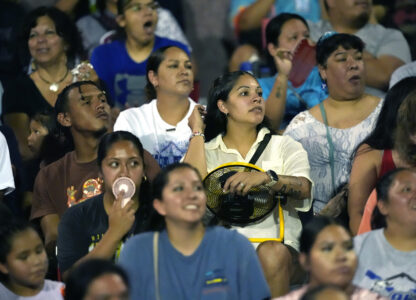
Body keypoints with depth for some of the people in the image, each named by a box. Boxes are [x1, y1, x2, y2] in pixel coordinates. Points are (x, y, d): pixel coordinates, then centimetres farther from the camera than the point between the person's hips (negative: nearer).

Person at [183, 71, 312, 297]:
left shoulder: (284, 147, 18)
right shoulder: (204, 150, 19)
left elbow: (303, 188, -3)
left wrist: (266, 177, -24)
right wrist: (197, 133, 7)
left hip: (276, 243, 0)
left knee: (272, 254, -36)